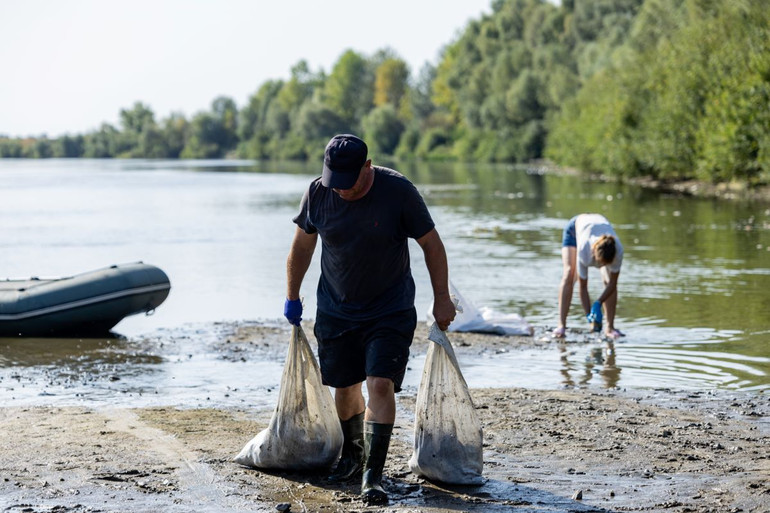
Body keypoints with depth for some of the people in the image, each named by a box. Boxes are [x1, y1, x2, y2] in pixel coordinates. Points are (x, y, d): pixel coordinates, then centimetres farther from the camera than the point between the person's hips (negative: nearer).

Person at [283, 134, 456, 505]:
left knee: (381, 383, -14)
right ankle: (352, 455, 34)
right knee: (344, 386, 10)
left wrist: (442, 299, -5)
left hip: (391, 311, -3)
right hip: (336, 310, 3)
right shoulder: (317, 193, -9)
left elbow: (431, 244, -7)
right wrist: (292, 297, 14)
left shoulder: (399, 191, -17)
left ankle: (373, 474, -11)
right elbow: (302, 246, 7)